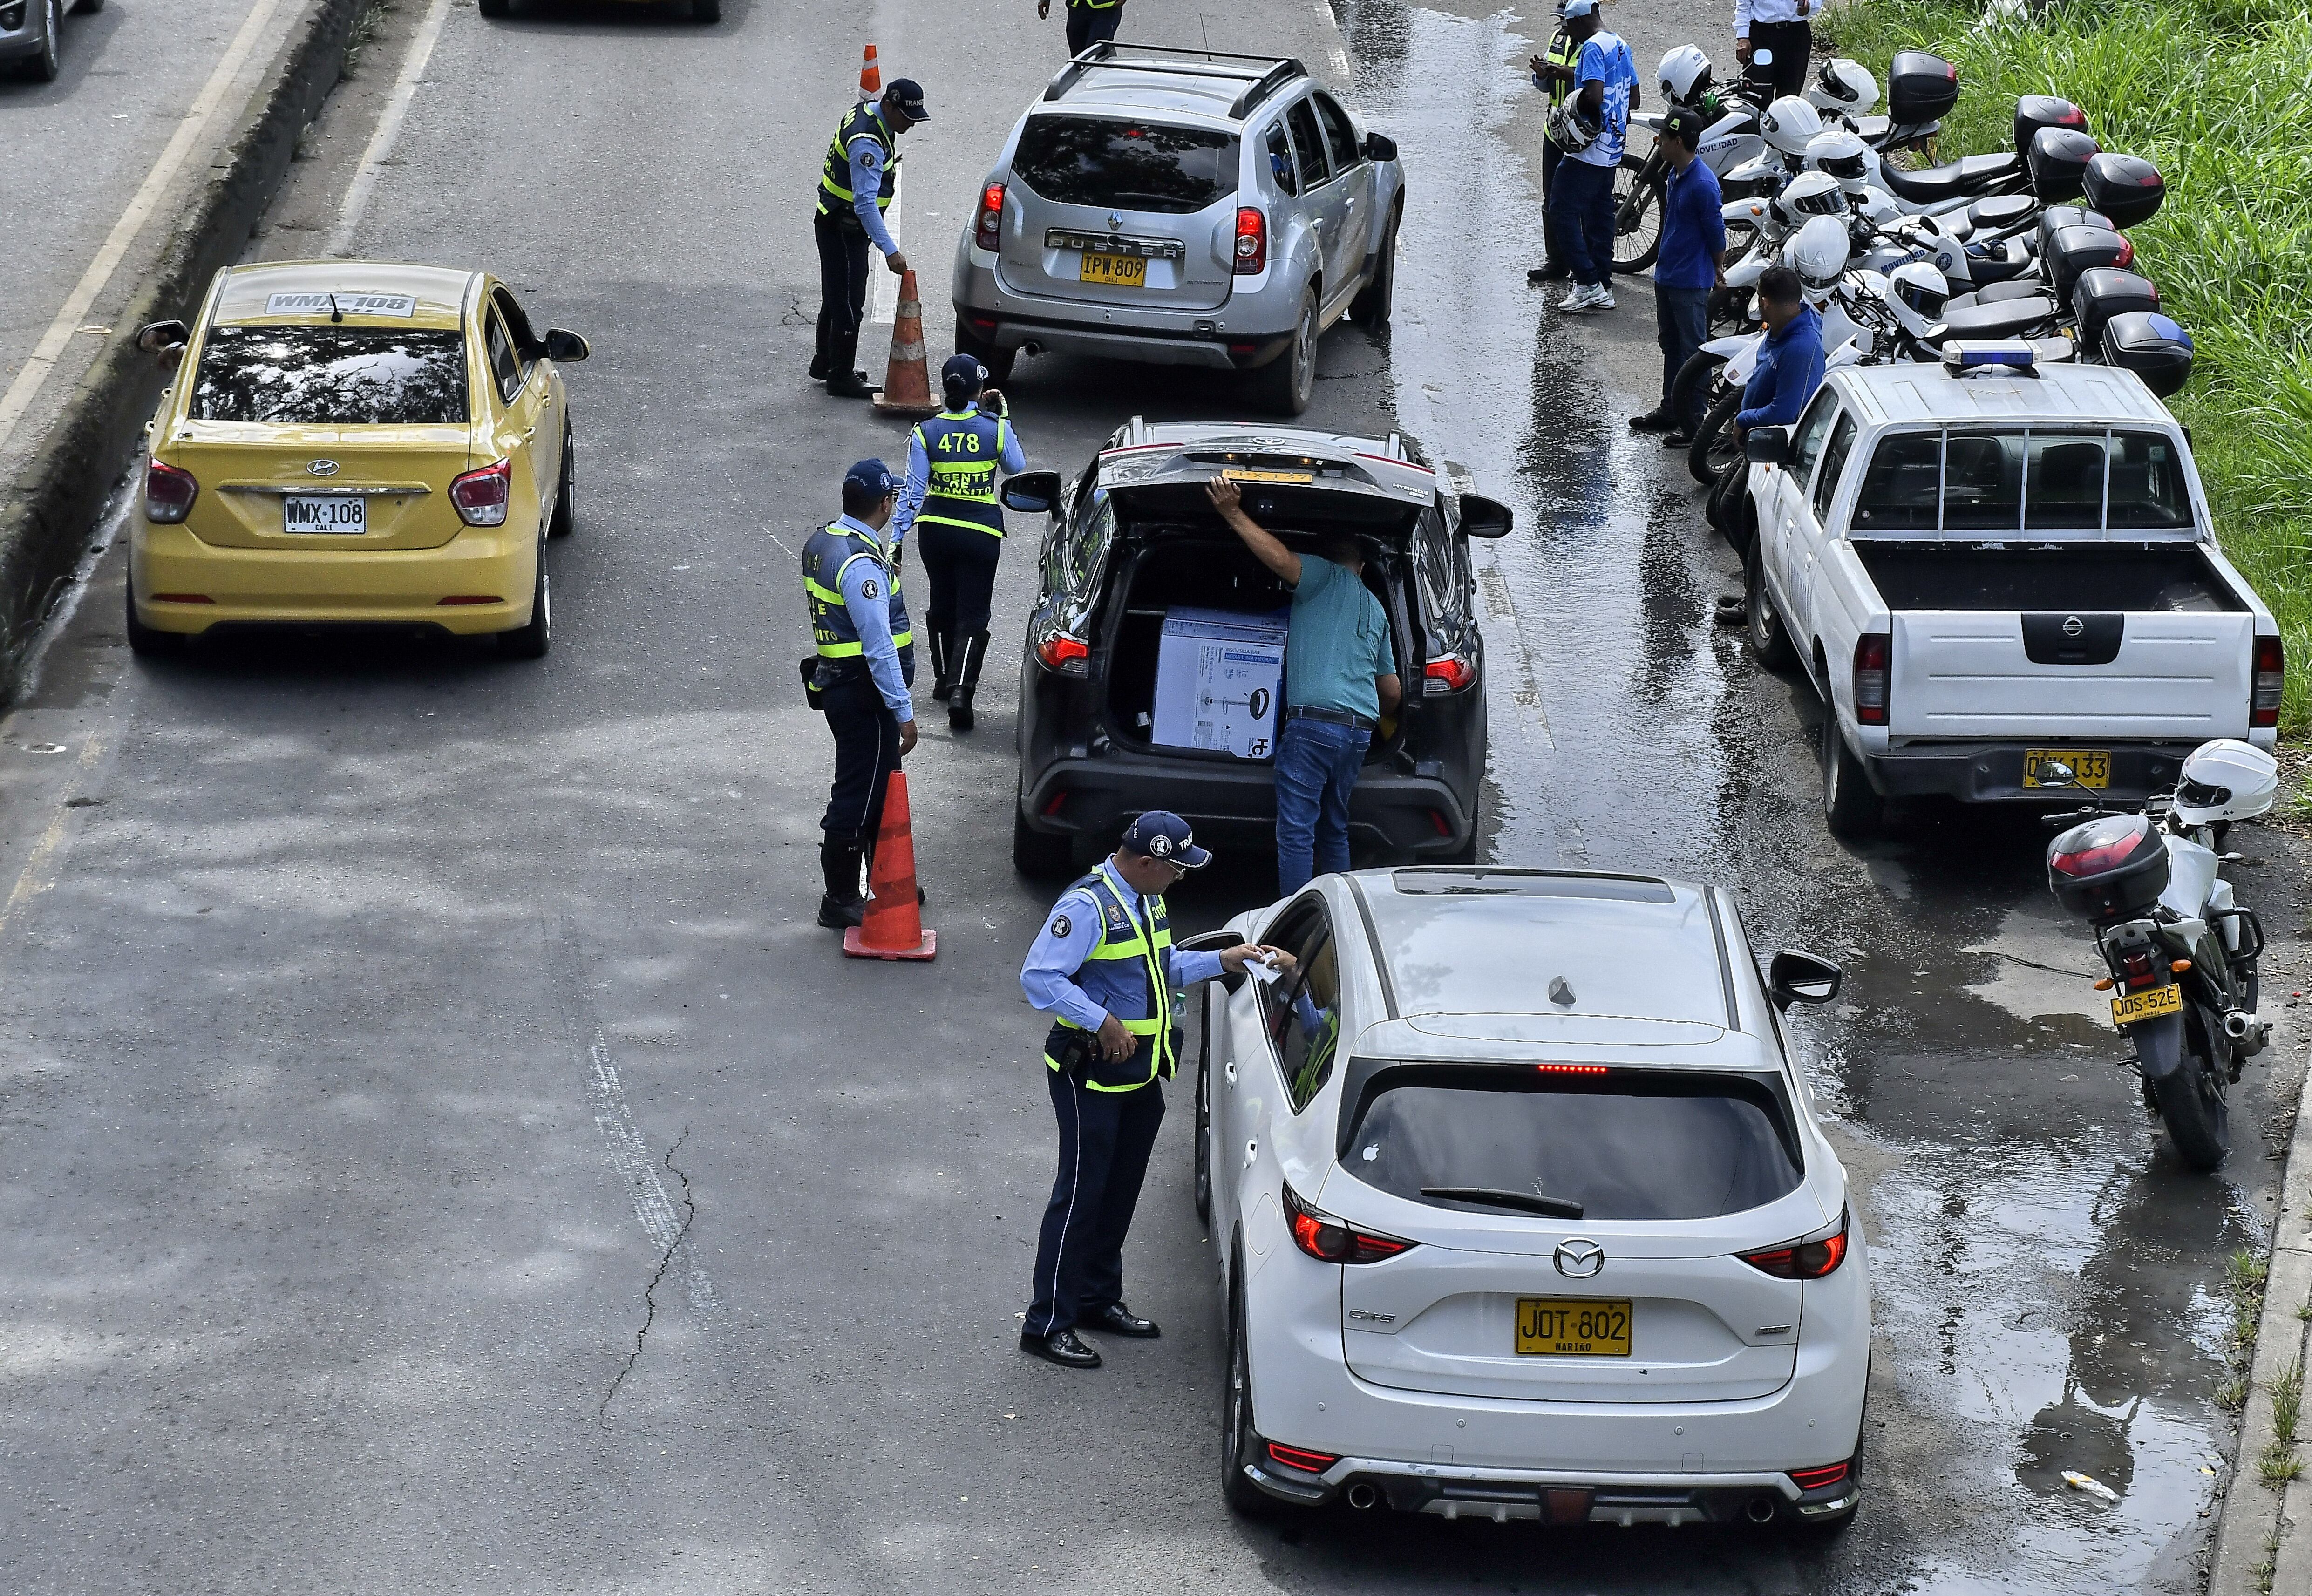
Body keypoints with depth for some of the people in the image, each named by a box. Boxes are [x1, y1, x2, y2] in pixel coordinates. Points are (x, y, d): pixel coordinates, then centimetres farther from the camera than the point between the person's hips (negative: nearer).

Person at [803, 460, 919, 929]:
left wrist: (885, 568, 16)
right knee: (859, 797, 1)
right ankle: (840, 902, 10)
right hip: (864, 695, -10)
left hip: (837, 682, 10)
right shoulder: (862, 564, -25)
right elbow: (879, 647, -25)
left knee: (879, 787, 21)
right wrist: (904, 711, -22)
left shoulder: (822, 542, 5)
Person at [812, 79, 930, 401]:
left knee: (837, 298, 22)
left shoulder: (865, 112, 2)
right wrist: (890, 250, -41)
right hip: (841, 229, -10)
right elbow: (865, 203, -37)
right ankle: (840, 377, 3)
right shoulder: (867, 142, -30)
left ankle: (825, 363, 35)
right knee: (849, 304, -4)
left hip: (836, 224, 10)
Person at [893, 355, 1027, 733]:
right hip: (981, 532, -2)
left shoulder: (926, 432, -8)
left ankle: (943, 679, 34)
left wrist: (897, 537, -2)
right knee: (972, 613, 2)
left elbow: (913, 489, -8)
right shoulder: (995, 428, -11)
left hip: (936, 528, 2)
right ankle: (960, 688, -16)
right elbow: (1018, 468, 7)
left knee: (942, 605, 22)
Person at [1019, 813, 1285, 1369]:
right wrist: (1103, 1022, -29)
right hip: (1091, 1074, -9)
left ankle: (1099, 1300, 32)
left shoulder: (1148, 901, 10)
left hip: (1141, 1073, 9)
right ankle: (1048, 1324, 2)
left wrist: (1221, 962, 10)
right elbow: (1039, 976, -27)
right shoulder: (1087, 905, -21)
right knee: (1080, 1193, -4)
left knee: (1121, 1192, 17)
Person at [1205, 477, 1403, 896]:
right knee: (1334, 829, 19)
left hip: (1314, 722, -7)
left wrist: (1233, 515, -13)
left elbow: (1280, 558, -17)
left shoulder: (1325, 577, 6)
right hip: (1361, 727, 7)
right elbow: (1393, 692, 29)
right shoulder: (1375, 609, 26)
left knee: (1296, 830, -8)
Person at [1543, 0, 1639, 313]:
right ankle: (1604, 288, 15)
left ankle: (1588, 283, -9)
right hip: (1613, 151, 10)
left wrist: (1576, 101, -10)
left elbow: (1594, 95, -28)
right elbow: (1634, 98, 20)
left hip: (1589, 150, -10)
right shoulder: (1621, 46, 14)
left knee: (1564, 211, -5)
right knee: (1600, 214, 13)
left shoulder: (1593, 47, -16)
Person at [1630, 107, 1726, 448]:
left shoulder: (1703, 184, -22)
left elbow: (1717, 233, -15)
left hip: (1692, 283, -10)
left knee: (1692, 353, -3)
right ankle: (1670, 411, 31)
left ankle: (1694, 423, 2)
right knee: (1671, 347, 19)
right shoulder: (1675, 176, 7)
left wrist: (1716, 271, -1)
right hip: (1667, 276, 10)